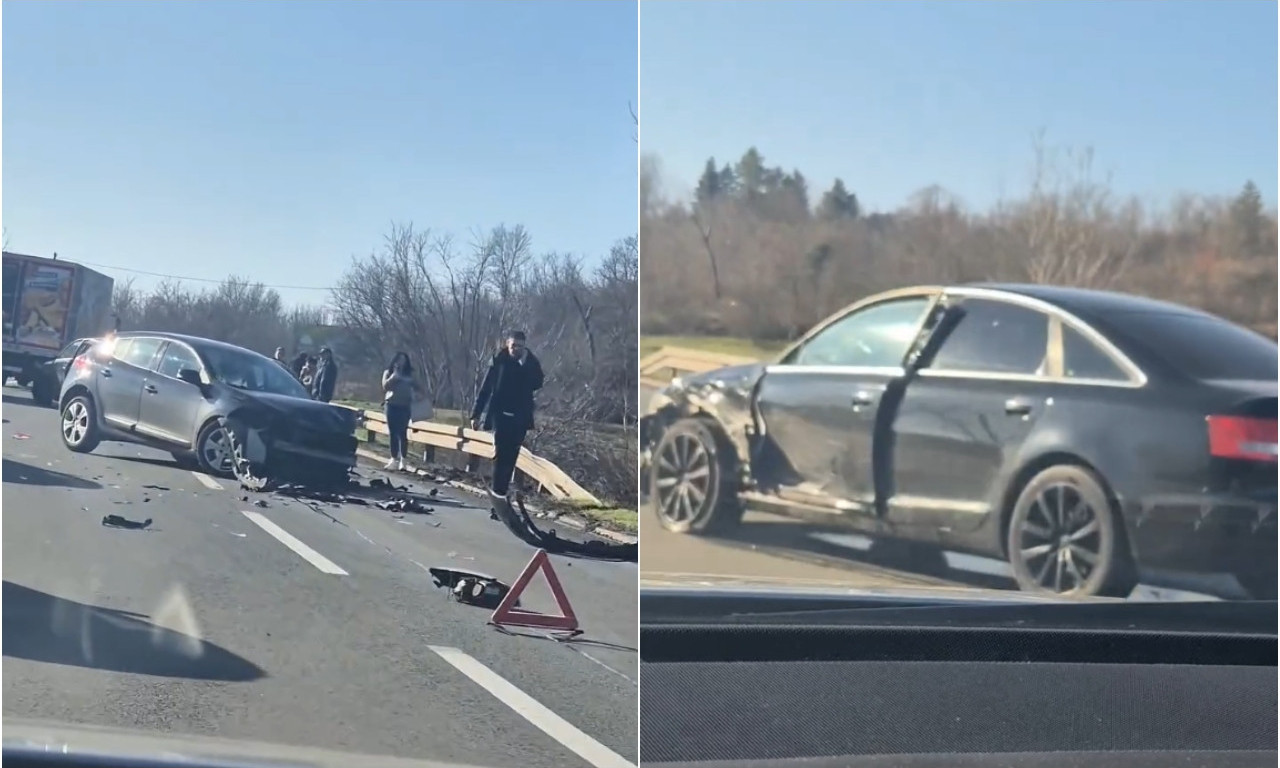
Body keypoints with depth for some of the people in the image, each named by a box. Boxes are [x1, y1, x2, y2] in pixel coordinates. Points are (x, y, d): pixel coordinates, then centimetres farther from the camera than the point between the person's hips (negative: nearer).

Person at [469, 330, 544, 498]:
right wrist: (476, 414, -2)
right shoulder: (499, 361, -3)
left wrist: (525, 364, -20)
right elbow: (485, 388, -1)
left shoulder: (531, 363, 1)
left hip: (520, 417, 2)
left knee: (511, 454, 2)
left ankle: (502, 488, 7)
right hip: (500, 414, -2)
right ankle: (498, 489, -8)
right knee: (501, 451, -13)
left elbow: (537, 384, -15)